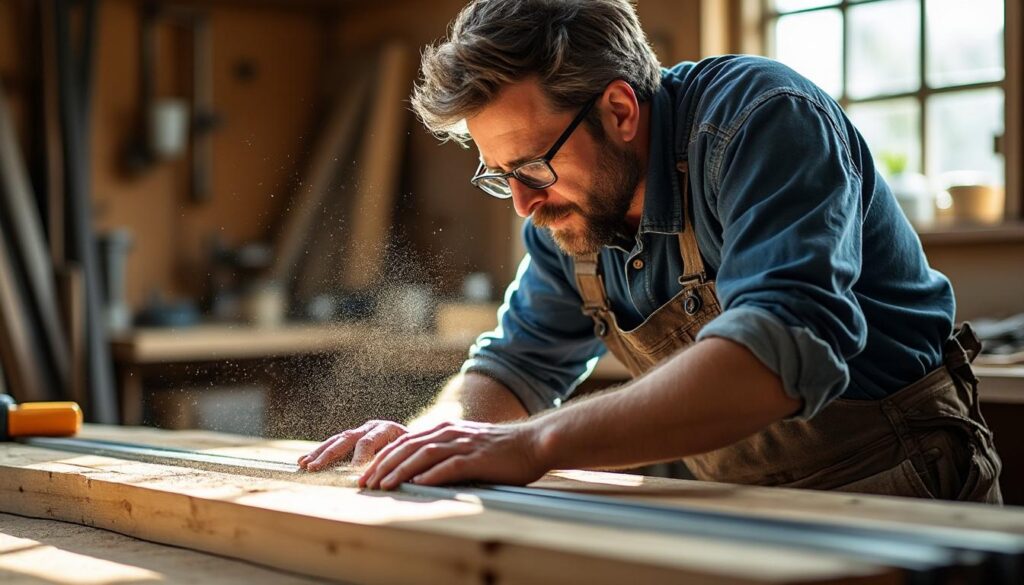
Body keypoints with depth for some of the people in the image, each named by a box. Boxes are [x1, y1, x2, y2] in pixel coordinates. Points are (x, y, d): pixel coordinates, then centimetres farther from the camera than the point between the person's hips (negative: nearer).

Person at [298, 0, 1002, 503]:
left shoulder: (764, 120, -21)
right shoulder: (564, 209, 1)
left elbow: (786, 346, -35)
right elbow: (521, 361, 14)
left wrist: (534, 444, -38)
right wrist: (424, 441, -7)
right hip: (749, 508, 6)